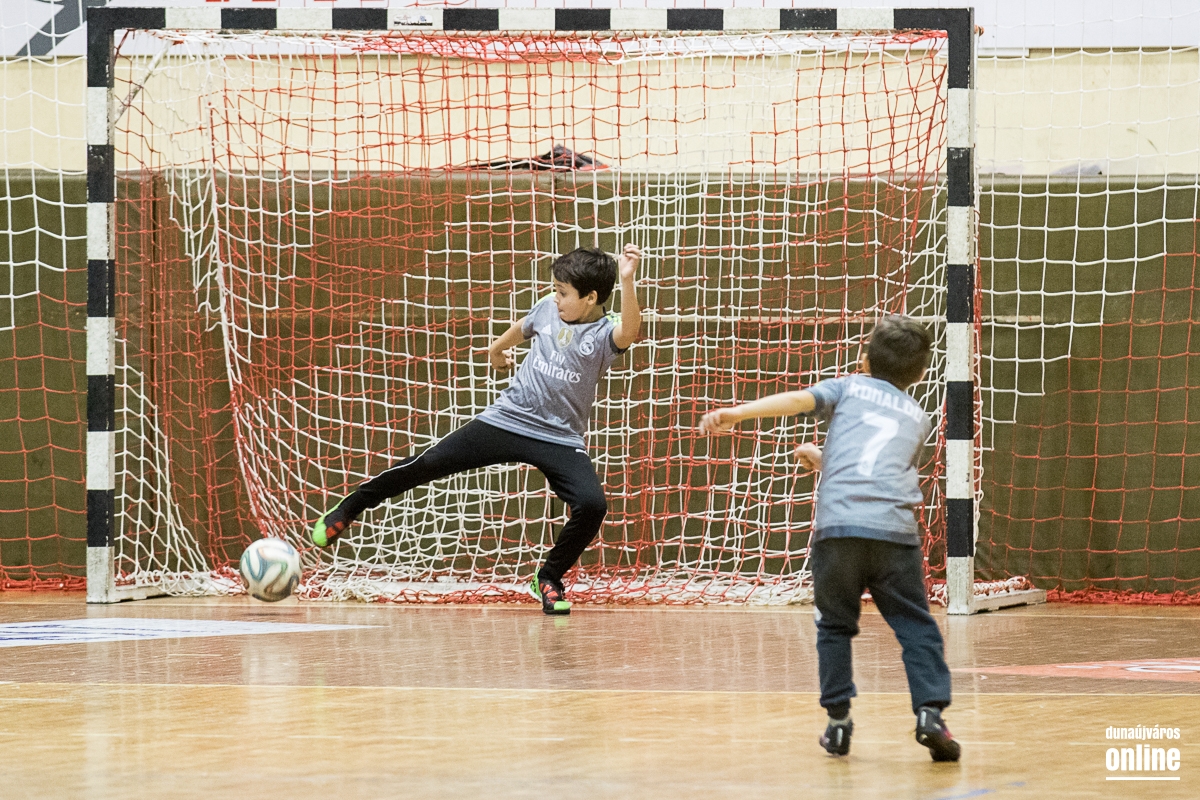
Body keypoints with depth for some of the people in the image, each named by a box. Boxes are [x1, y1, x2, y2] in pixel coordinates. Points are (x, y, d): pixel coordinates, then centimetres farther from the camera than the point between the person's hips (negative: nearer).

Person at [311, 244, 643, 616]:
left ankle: (549, 579, 2)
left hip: (560, 440, -3)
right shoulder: (549, 308, 0)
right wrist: (496, 350, 42)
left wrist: (627, 279, -53)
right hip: (506, 419, 3)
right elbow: (521, 329, 23)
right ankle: (347, 510, 15)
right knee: (429, 463, -5)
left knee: (592, 504, -24)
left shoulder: (604, 333, -14)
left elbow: (630, 331, -39)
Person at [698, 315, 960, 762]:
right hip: (895, 529, 1)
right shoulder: (917, 419, 28)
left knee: (835, 625, 15)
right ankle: (930, 711, -10)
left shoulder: (849, 388, 21)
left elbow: (797, 400, 2)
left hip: (836, 523, -1)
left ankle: (838, 721, 11)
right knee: (915, 626, 6)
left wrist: (735, 414, -7)